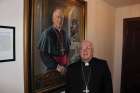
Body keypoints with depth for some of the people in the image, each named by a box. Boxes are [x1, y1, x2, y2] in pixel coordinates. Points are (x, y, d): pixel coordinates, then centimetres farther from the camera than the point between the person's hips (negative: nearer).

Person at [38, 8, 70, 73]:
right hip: (53, 67, -4)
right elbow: (43, 54, -11)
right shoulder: (46, 33, -12)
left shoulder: (64, 33, 4)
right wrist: (56, 66, -15)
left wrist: (66, 64, 2)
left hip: (64, 67, 4)